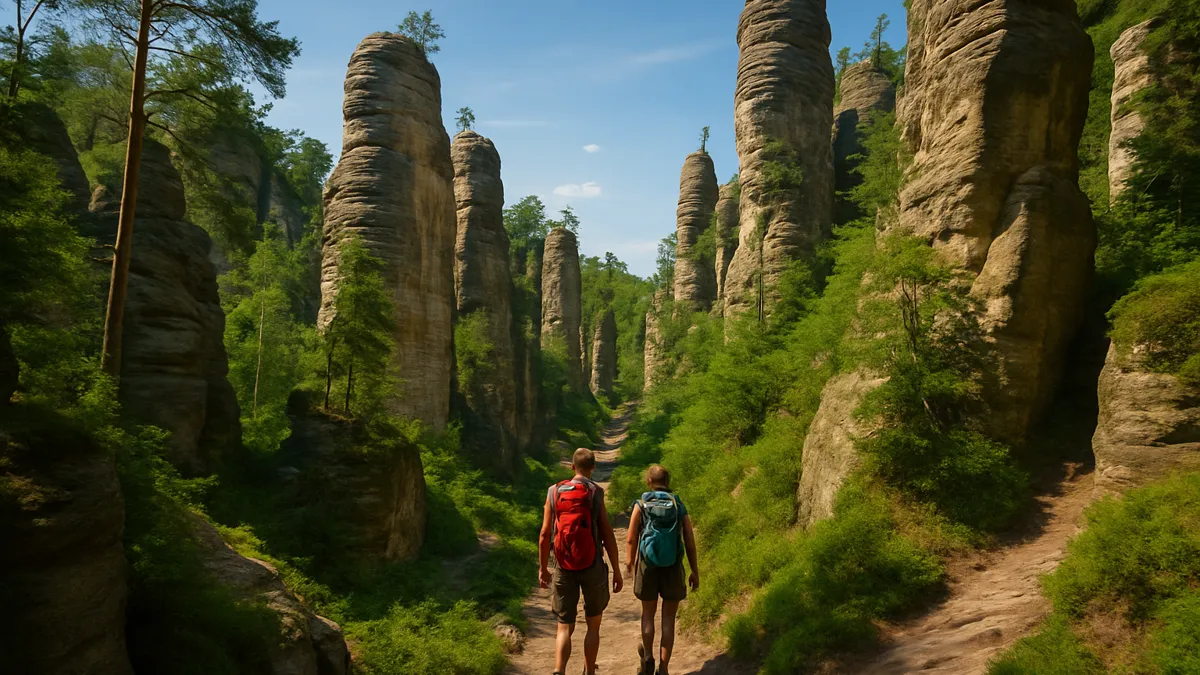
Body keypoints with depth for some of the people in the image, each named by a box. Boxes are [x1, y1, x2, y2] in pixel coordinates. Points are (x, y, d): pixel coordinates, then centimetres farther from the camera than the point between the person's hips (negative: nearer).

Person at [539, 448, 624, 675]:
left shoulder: (554, 492, 1)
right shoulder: (595, 493, -6)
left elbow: (544, 535, 1)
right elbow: (608, 535, -7)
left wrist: (543, 568, 11)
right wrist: (617, 571, 0)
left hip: (564, 569, 2)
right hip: (592, 567, -2)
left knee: (565, 628, 7)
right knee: (593, 625, 16)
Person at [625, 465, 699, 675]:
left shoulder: (641, 505, -6)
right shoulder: (680, 507, -1)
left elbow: (631, 539, -5)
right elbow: (690, 543, -2)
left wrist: (630, 562, 14)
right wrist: (695, 573, 8)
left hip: (648, 567, -1)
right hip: (673, 569, 1)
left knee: (648, 613, 21)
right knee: (668, 619, 10)